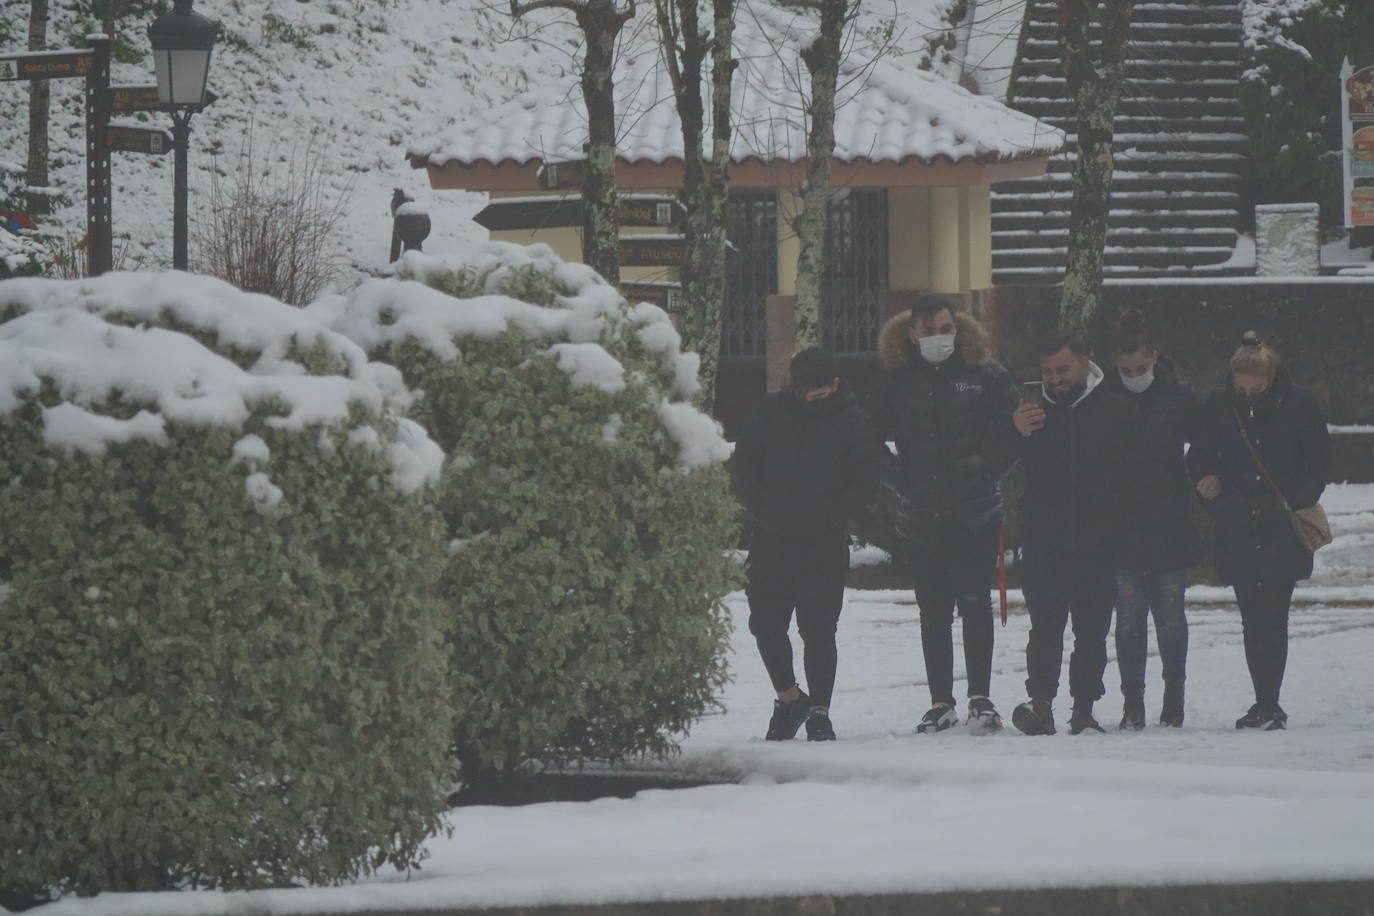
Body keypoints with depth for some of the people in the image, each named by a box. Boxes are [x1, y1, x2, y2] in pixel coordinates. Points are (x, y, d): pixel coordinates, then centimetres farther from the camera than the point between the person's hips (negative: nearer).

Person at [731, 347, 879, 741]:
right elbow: (743, 463, 7)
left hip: (824, 543, -3)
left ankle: (819, 711, 5)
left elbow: (863, 482, -2)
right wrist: (761, 509, -4)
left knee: (818, 630, -4)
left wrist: (829, 515, -13)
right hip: (771, 540, 3)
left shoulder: (852, 422, -2)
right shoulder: (773, 411, 4)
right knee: (766, 623, 3)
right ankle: (789, 698, 20)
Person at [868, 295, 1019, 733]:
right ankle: (941, 703, 9)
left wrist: (991, 471, -3)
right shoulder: (894, 379, 4)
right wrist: (899, 478, 4)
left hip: (976, 513, -2)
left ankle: (980, 697, 3)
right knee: (933, 612, 4)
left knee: (975, 605, -4)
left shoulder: (986, 374, 0)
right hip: (922, 516, 2)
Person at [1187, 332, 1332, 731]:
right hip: (1237, 531, 3)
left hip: (1284, 532, -3)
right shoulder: (1219, 406, 3)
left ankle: (1269, 704, -7)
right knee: (1253, 619, 4)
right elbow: (1199, 456, 13)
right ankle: (1266, 705, 11)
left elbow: (1320, 461, 4)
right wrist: (1207, 479, -9)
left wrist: (1299, 503, -8)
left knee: (1272, 618, -9)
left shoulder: (1299, 405, -2)